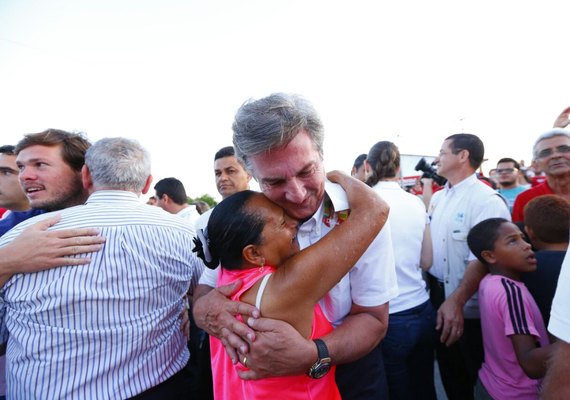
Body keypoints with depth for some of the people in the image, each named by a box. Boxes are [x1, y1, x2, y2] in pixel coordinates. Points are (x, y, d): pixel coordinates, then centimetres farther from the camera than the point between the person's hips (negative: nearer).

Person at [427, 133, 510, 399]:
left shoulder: (487, 201, -19)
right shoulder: (437, 198, 6)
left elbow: (482, 261, -27)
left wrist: (456, 302, -33)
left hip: (468, 308, -6)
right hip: (437, 298, 7)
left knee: (473, 374, 15)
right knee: (448, 370, 23)